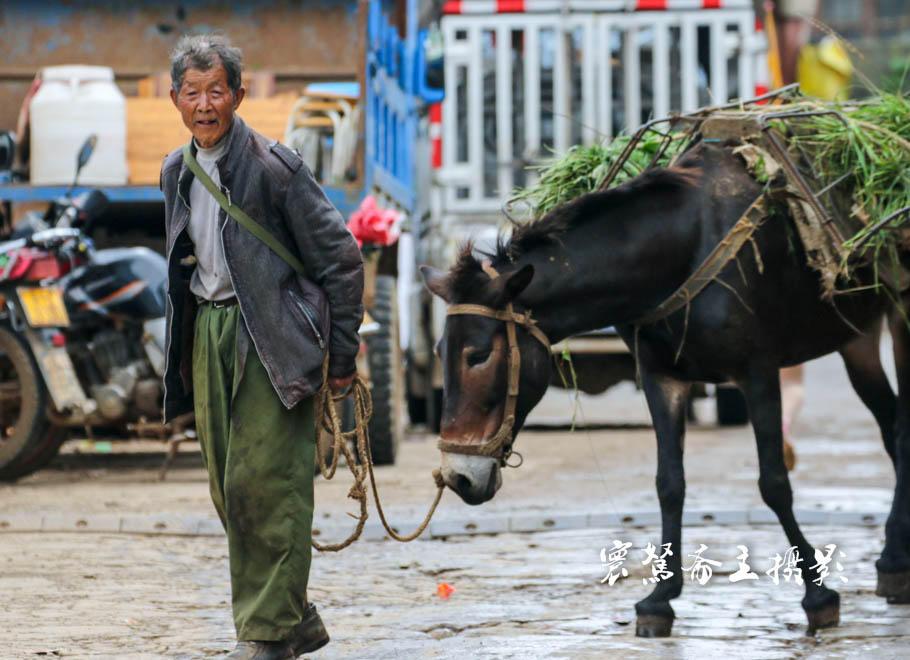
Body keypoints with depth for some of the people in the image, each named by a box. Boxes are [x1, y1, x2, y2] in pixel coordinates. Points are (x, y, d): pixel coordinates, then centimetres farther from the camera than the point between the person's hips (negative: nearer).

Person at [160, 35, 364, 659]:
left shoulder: (273, 165, -11)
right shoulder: (177, 172, 10)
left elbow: (340, 257, -8)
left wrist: (342, 356, -8)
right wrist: (185, 343, 17)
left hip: (271, 337, -7)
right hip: (207, 332, 7)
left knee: (264, 481, -11)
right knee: (229, 488, 8)